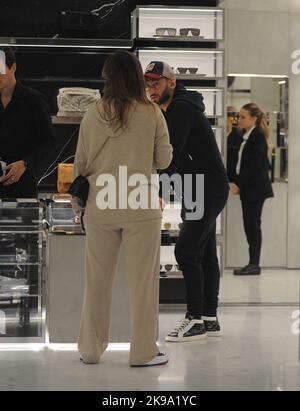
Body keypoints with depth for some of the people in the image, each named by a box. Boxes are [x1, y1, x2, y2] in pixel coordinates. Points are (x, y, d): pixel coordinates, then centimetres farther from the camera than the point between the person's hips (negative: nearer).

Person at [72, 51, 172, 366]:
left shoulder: (93, 114, -2)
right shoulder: (152, 113, -6)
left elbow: (80, 165, 3)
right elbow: (164, 159, 0)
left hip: (100, 206, 2)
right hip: (141, 207, -2)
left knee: (98, 278, 11)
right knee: (142, 279, 6)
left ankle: (91, 348, 20)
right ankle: (143, 351, 11)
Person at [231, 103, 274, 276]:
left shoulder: (258, 137, -13)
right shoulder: (248, 136, 14)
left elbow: (253, 166, -18)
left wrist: (239, 184, -17)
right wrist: (239, 184, 10)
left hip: (255, 188, -9)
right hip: (248, 188, 9)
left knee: (253, 224, -6)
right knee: (250, 225, 9)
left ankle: (254, 264, -2)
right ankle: (253, 263, 12)